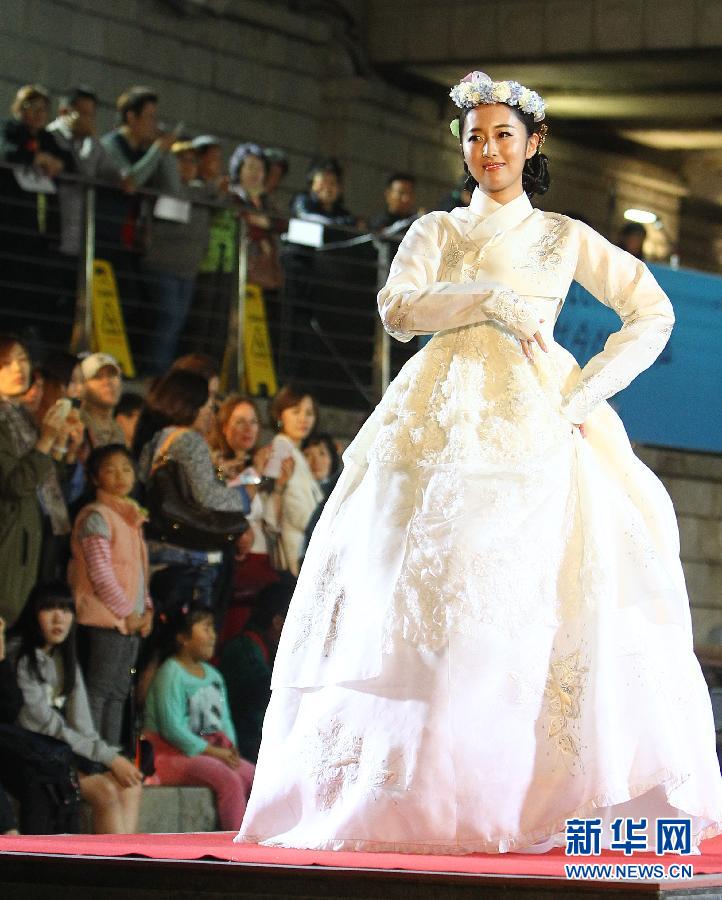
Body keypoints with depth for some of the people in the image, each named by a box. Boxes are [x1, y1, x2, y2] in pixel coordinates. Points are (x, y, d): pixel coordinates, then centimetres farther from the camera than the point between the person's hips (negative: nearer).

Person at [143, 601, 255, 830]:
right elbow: (172, 728, -17)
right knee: (229, 780, -28)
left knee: (253, 776, -14)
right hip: (175, 754, -8)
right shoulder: (171, 674, -10)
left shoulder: (213, 675, 17)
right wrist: (213, 752, -18)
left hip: (213, 752, 8)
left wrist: (230, 749, -6)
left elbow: (224, 719, 15)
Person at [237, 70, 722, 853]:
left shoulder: (563, 238, 17)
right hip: (444, 428, 1)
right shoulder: (435, 232, 19)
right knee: (425, 604, -10)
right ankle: (424, 799, -12)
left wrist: (586, 392, -1)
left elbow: (653, 314, 10)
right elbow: (397, 307, 1)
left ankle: (535, 801, -12)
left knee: (539, 603, -13)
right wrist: (493, 299, -11)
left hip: (536, 428, -1)